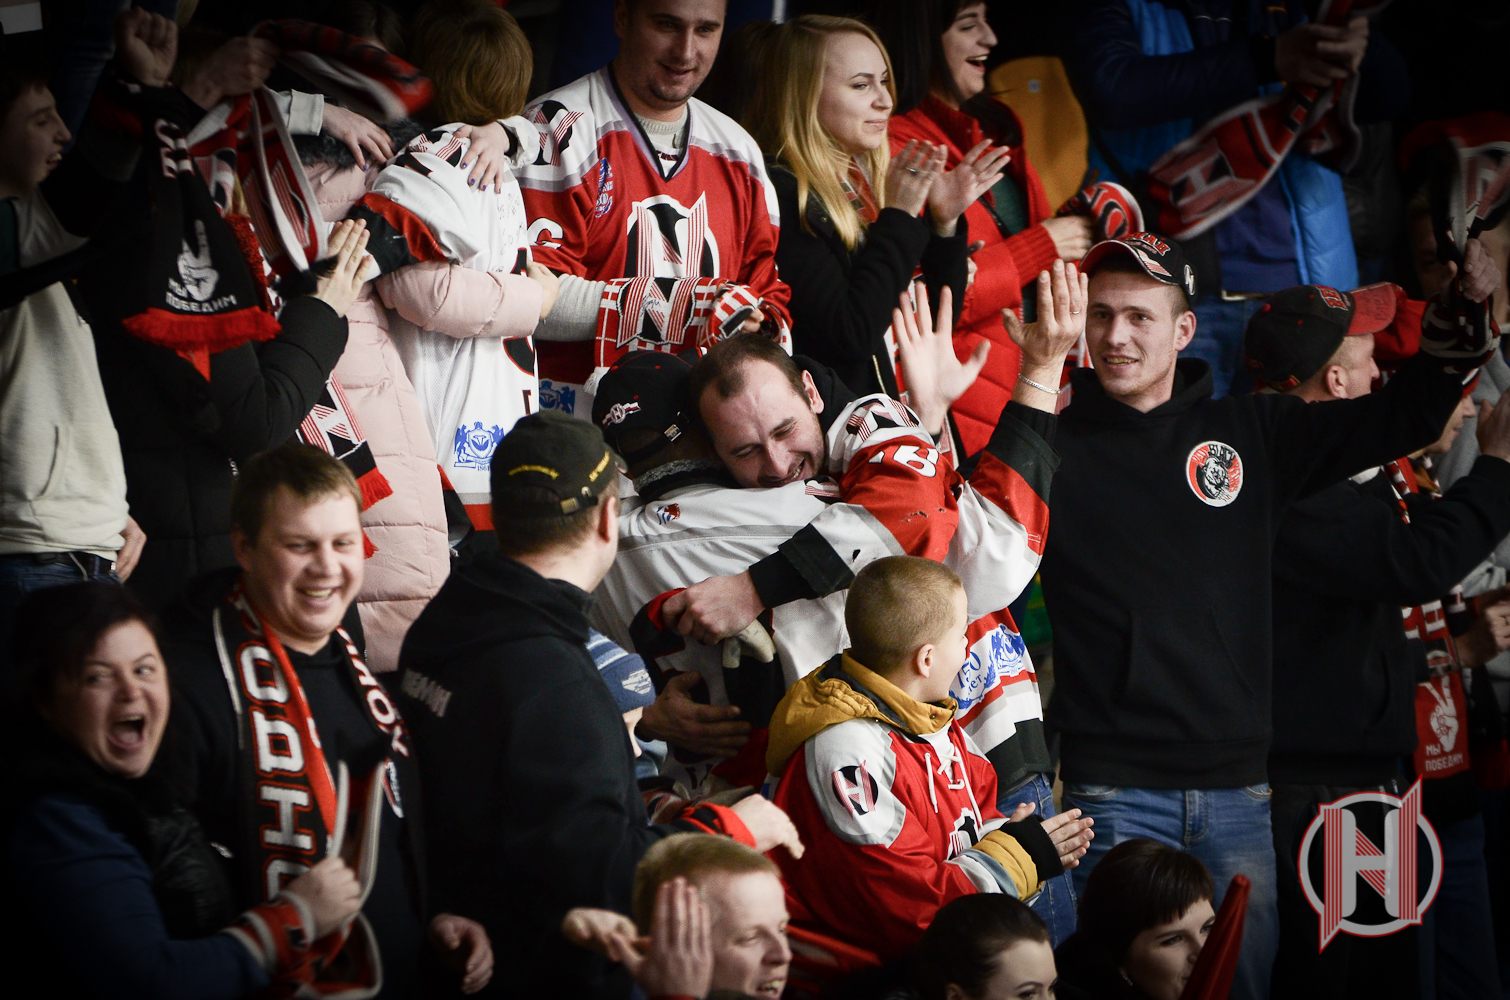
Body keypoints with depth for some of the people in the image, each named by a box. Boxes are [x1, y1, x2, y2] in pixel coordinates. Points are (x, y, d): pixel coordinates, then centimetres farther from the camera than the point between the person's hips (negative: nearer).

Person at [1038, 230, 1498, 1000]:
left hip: (1236, 790, 3)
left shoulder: (1250, 433, 9)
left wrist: (1459, 313, -2)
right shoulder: (1056, 444, 0)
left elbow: (1401, 418, 12)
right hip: (1113, 791, -3)